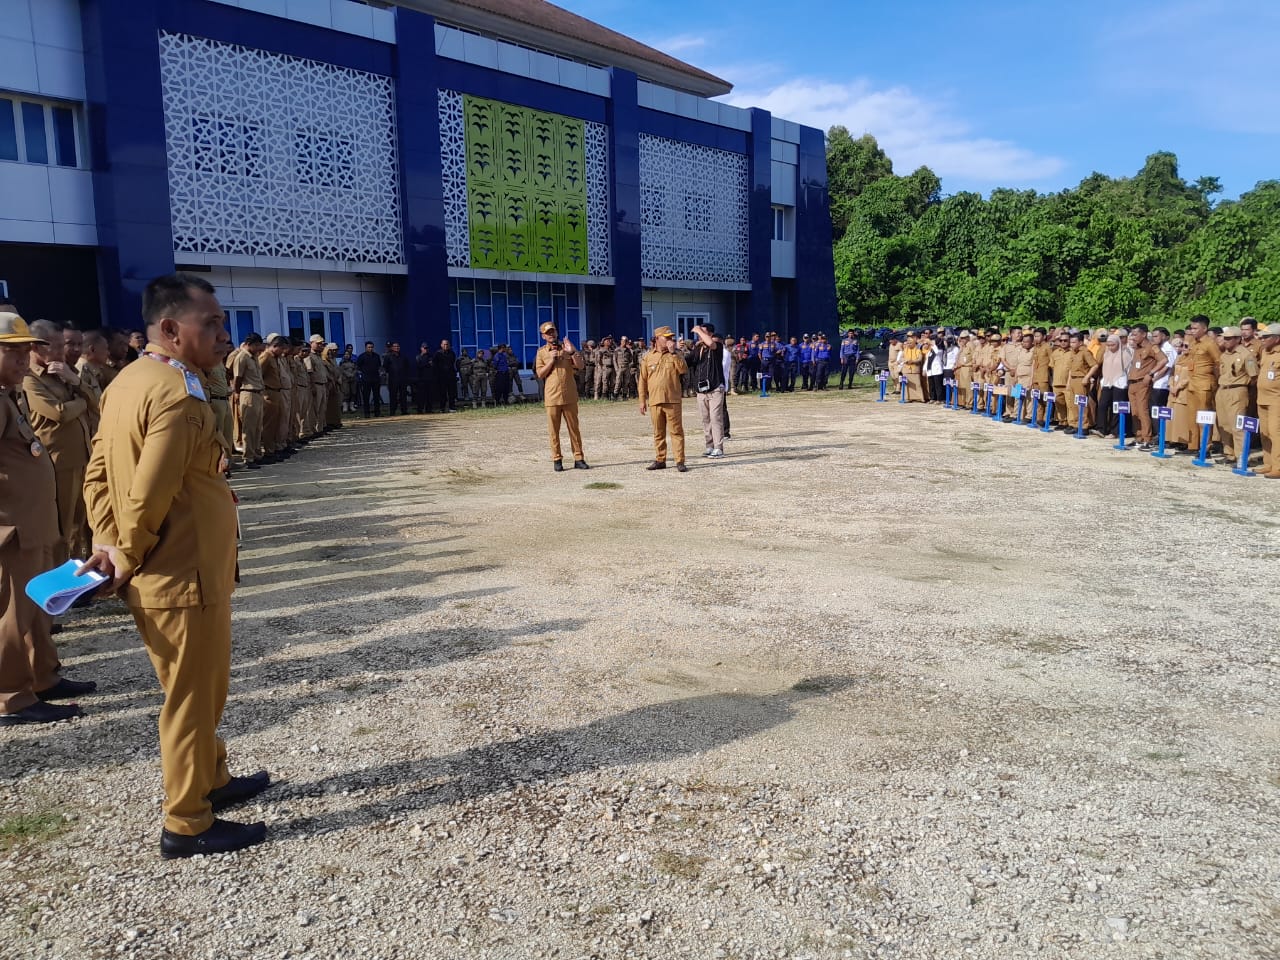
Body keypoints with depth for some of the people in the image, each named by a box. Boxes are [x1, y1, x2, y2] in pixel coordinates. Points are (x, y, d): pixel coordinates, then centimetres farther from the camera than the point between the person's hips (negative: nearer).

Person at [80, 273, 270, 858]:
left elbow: (97, 476, 9)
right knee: (192, 698, 6)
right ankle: (188, 825, 21)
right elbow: (148, 497, -26)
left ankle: (211, 781, 41)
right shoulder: (179, 396, -23)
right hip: (184, 577, -9)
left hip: (157, 576, 9)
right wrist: (129, 558, -10)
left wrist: (110, 546, 4)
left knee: (199, 690, 24)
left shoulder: (127, 382, 8)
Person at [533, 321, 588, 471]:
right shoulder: (541, 352, 6)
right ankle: (557, 459, 9)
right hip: (552, 396, -1)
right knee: (553, 430, 2)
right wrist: (551, 361, -11)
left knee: (574, 428, 4)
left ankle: (578, 459, 7)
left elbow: (581, 366, -1)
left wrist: (571, 352, -15)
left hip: (569, 396, 1)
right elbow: (539, 374, -1)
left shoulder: (567, 347, 7)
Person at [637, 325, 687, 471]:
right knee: (658, 432, 8)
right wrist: (642, 401, 5)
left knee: (676, 431, -3)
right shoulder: (648, 357, 8)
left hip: (672, 400, -1)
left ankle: (680, 461, -1)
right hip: (654, 401, 2)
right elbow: (642, 380, 9)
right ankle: (660, 460, 17)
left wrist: (673, 352, -12)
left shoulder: (675, 355, 7)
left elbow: (683, 369, -12)